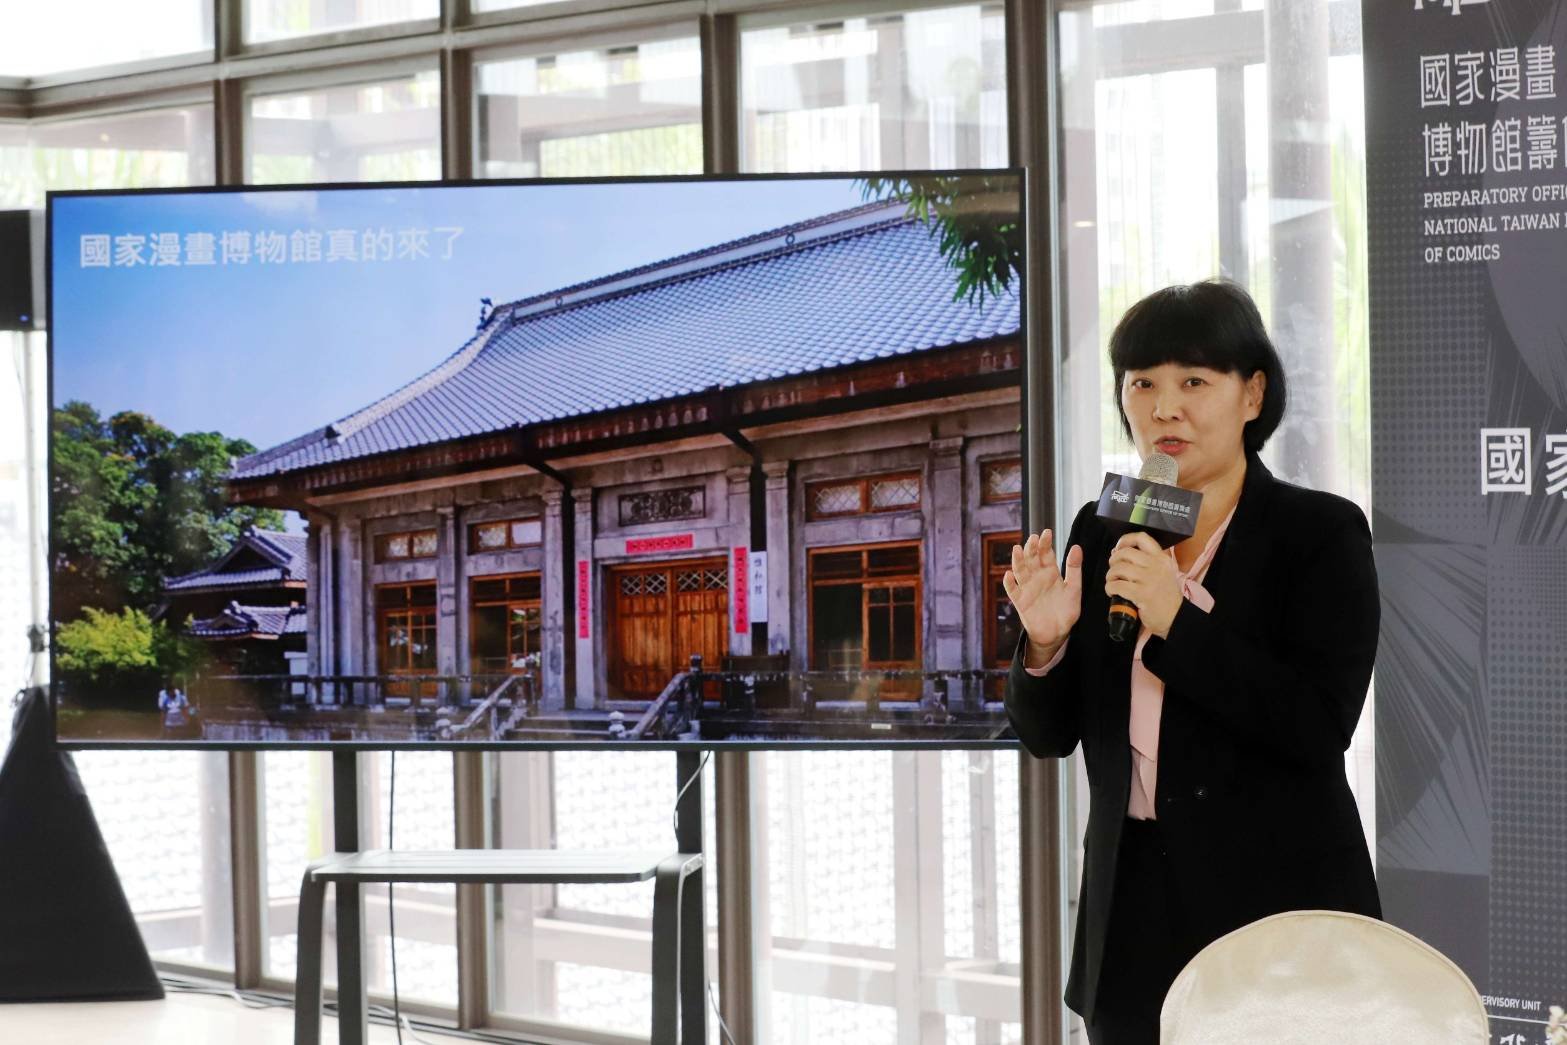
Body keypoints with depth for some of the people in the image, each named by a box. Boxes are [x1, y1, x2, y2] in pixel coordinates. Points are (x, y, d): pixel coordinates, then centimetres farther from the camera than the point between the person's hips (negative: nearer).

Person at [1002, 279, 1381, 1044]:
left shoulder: (1321, 534, -7)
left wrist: (1178, 621, -23)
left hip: (1276, 907, -4)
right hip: (1133, 906, 4)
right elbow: (1050, 736, 8)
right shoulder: (1101, 532, 6)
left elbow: (1320, 727, -17)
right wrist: (1045, 643, -12)